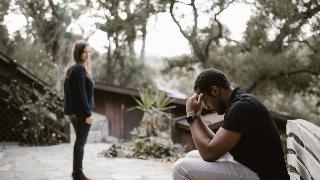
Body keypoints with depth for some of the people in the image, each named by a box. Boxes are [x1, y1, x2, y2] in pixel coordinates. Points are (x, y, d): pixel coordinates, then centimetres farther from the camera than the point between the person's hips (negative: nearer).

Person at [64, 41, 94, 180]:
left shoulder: (73, 69, 15)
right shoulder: (79, 69, -16)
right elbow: (81, 94, -21)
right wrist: (88, 113, -20)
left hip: (74, 111, 10)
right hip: (81, 111, -10)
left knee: (79, 141, 16)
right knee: (81, 142, -2)